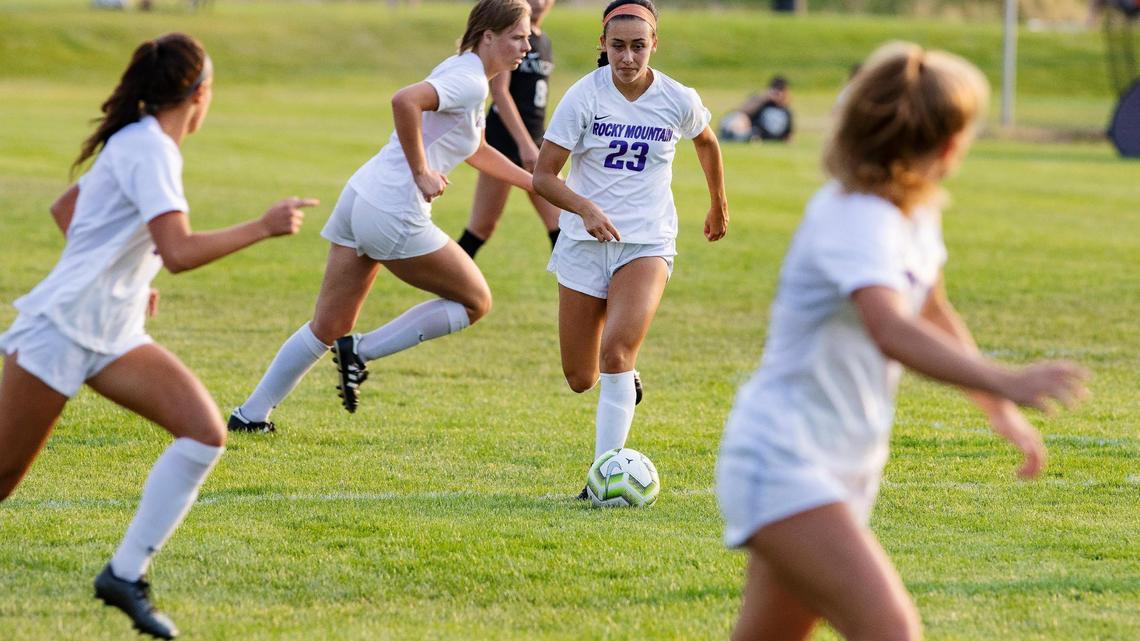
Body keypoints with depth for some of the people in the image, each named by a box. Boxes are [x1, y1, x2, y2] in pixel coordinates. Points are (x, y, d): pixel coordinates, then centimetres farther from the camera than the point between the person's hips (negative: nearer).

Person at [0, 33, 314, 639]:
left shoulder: (136, 143, 12)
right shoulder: (150, 149, -16)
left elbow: (64, 208, 25)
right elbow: (179, 252, -27)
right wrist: (262, 228, -20)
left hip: (113, 336, 9)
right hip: (60, 331, -9)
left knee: (204, 434, -11)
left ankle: (125, 576, -7)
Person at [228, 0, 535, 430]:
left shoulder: (460, 71, 19)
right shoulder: (470, 82, -12)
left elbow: (476, 152, 34)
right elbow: (405, 101, -30)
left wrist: (536, 183, 34)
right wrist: (421, 174, -22)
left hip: (361, 198, 9)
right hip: (395, 215, -9)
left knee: (328, 327, 14)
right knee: (476, 301, 6)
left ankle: (251, 415, 15)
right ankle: (362, 351, 1)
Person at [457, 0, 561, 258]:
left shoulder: (543, 41, 14)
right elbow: (499, 91, -19)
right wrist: (525, 144, -25)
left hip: (534, 141, 8)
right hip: (505, 138, -8)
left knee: (560, 220, 0)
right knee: (484, 225, -3)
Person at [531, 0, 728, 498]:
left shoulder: (678, 101, -6)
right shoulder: (585, 96, -10)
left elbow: (706, 143, 18)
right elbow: (543, 175, -11)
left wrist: (719, 205, 31)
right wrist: (586, 208, -29)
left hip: (648, 244, -1)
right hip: (585, 240, 1)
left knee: (616, 352, -24)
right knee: (580, 379, 5)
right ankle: (626, 383, 42)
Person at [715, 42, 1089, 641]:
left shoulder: (915, 212, 9)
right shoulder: (856, 218, -22)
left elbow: (933, 315, 28)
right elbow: (891, 332, -41)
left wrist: (1000, 410, 24)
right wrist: (1006, 383, -52)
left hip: (841, 472, 10)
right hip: (781, 462, -10)